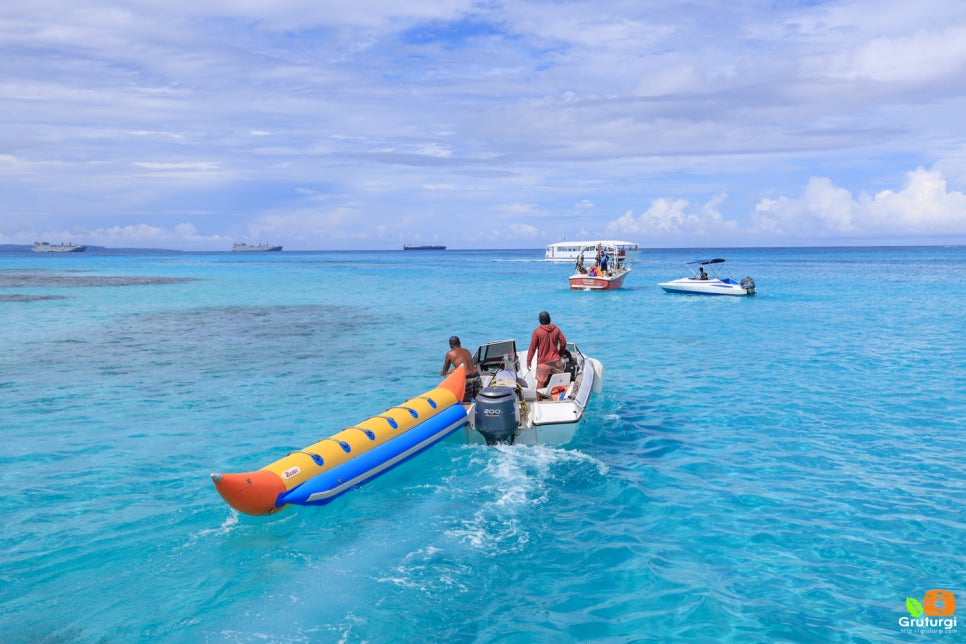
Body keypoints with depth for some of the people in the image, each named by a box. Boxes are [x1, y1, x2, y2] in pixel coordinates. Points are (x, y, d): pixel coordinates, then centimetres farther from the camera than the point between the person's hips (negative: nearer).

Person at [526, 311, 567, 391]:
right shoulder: (556, 329, 0)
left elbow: (532, 347, -7)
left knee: (541, 383, 3)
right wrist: (560, 353, 21)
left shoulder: (537, 331, -10)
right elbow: (563, 342, 4)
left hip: (543, 362, -3)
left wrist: (528, 360, 2)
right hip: (556, 361, 3)